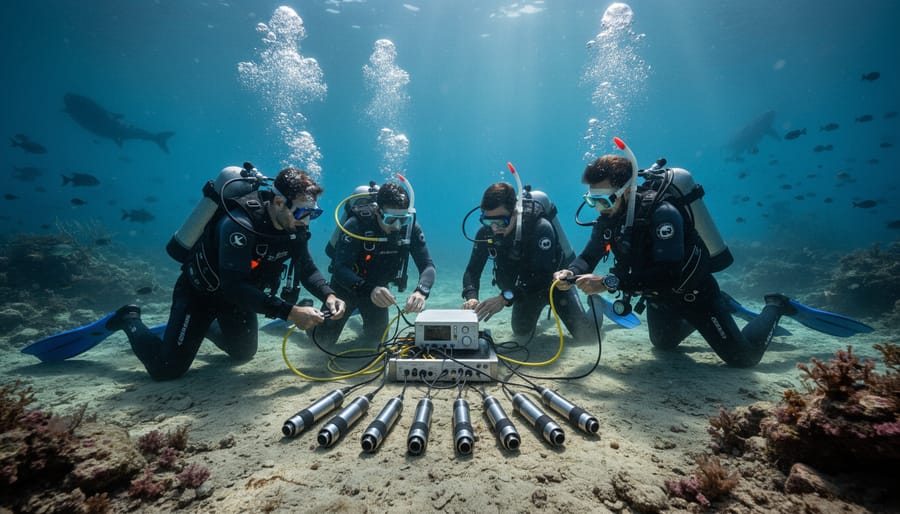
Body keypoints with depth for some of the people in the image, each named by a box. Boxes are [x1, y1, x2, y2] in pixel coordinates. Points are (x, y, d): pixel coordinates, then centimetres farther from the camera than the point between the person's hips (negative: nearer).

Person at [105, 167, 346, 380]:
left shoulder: (294, 228, -15)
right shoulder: (239, 225, -37)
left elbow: (307, 269, -10)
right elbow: (234, 286, -41)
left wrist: (329, 295, -29)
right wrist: (289, 312, -45)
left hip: (238, 294, 6)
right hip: (199, 292, -6)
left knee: (244, 354, 21)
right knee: (166, 370, -4)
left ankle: (207, 326, 46)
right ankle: (131, 321, 23)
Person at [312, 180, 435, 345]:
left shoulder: (410, 228, -22)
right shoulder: (357, 225, -32)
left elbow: (428, 266, -24)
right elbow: (340, 269, -37)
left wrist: (421, 291, -46)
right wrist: (369, 290, -55)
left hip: (379, 287, 3)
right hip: (347, 285, -3)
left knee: (377, 337, 14)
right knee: (324, 338, 3)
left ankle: (358, 311, 43)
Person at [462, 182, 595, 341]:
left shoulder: (541, 228, -37)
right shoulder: (485, 233, -22)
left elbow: (543, 275, -44)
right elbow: (472, 270, -19)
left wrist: (505, 298, -54)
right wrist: (471, 297, -40)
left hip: (554, 284, -4)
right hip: (525, 289, 4)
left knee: (585, 333, -8)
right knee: (521, 331, 9)